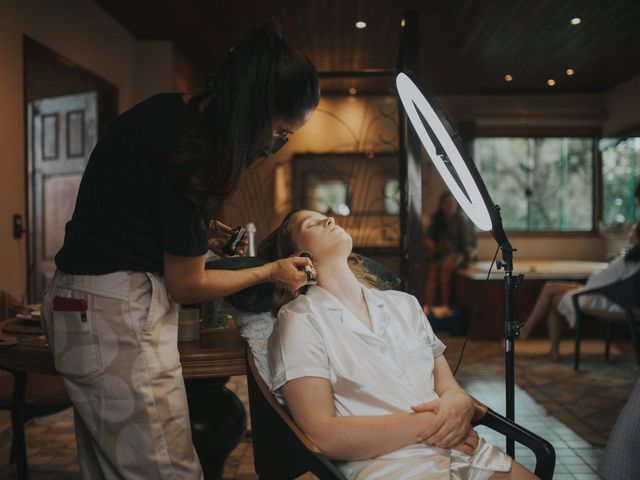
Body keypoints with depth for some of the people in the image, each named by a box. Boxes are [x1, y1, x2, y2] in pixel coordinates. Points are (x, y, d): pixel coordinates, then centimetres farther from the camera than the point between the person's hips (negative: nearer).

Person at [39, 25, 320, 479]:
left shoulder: (173, 110, 6)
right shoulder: (186, 151, -21)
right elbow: (187, 285, -11)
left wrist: (200, 233, 12)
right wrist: (271, 271, 2)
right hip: (117, 318, -10)